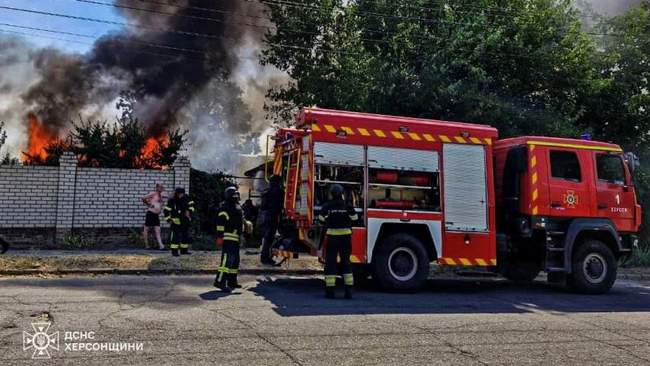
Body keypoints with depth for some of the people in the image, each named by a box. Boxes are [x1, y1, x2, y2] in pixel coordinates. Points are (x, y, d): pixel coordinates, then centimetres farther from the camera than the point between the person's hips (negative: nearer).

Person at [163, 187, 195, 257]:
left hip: (185, 221, 5)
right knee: (175, 236, -9)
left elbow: (191, 205, 9)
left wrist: (189, 211, -10)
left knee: (186, 235, 11)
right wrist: (168, 220, -9)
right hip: (176, 221, -5)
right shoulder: (172, 201, -12)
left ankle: (184, 250, 22)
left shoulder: (186, 198, -2)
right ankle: (174, 251, -2)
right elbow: (166, 210, -8)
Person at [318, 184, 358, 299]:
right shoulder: (347, 205, -2)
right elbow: (355, 218, 4)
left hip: (332, 236, -1)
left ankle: (330, 290, 1)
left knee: (330, 262, 4)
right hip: (346, 236, 2)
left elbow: (321, 219, 1)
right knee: (346, 262, 10)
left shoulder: (327, 206, -5)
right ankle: (349, 290, 7)